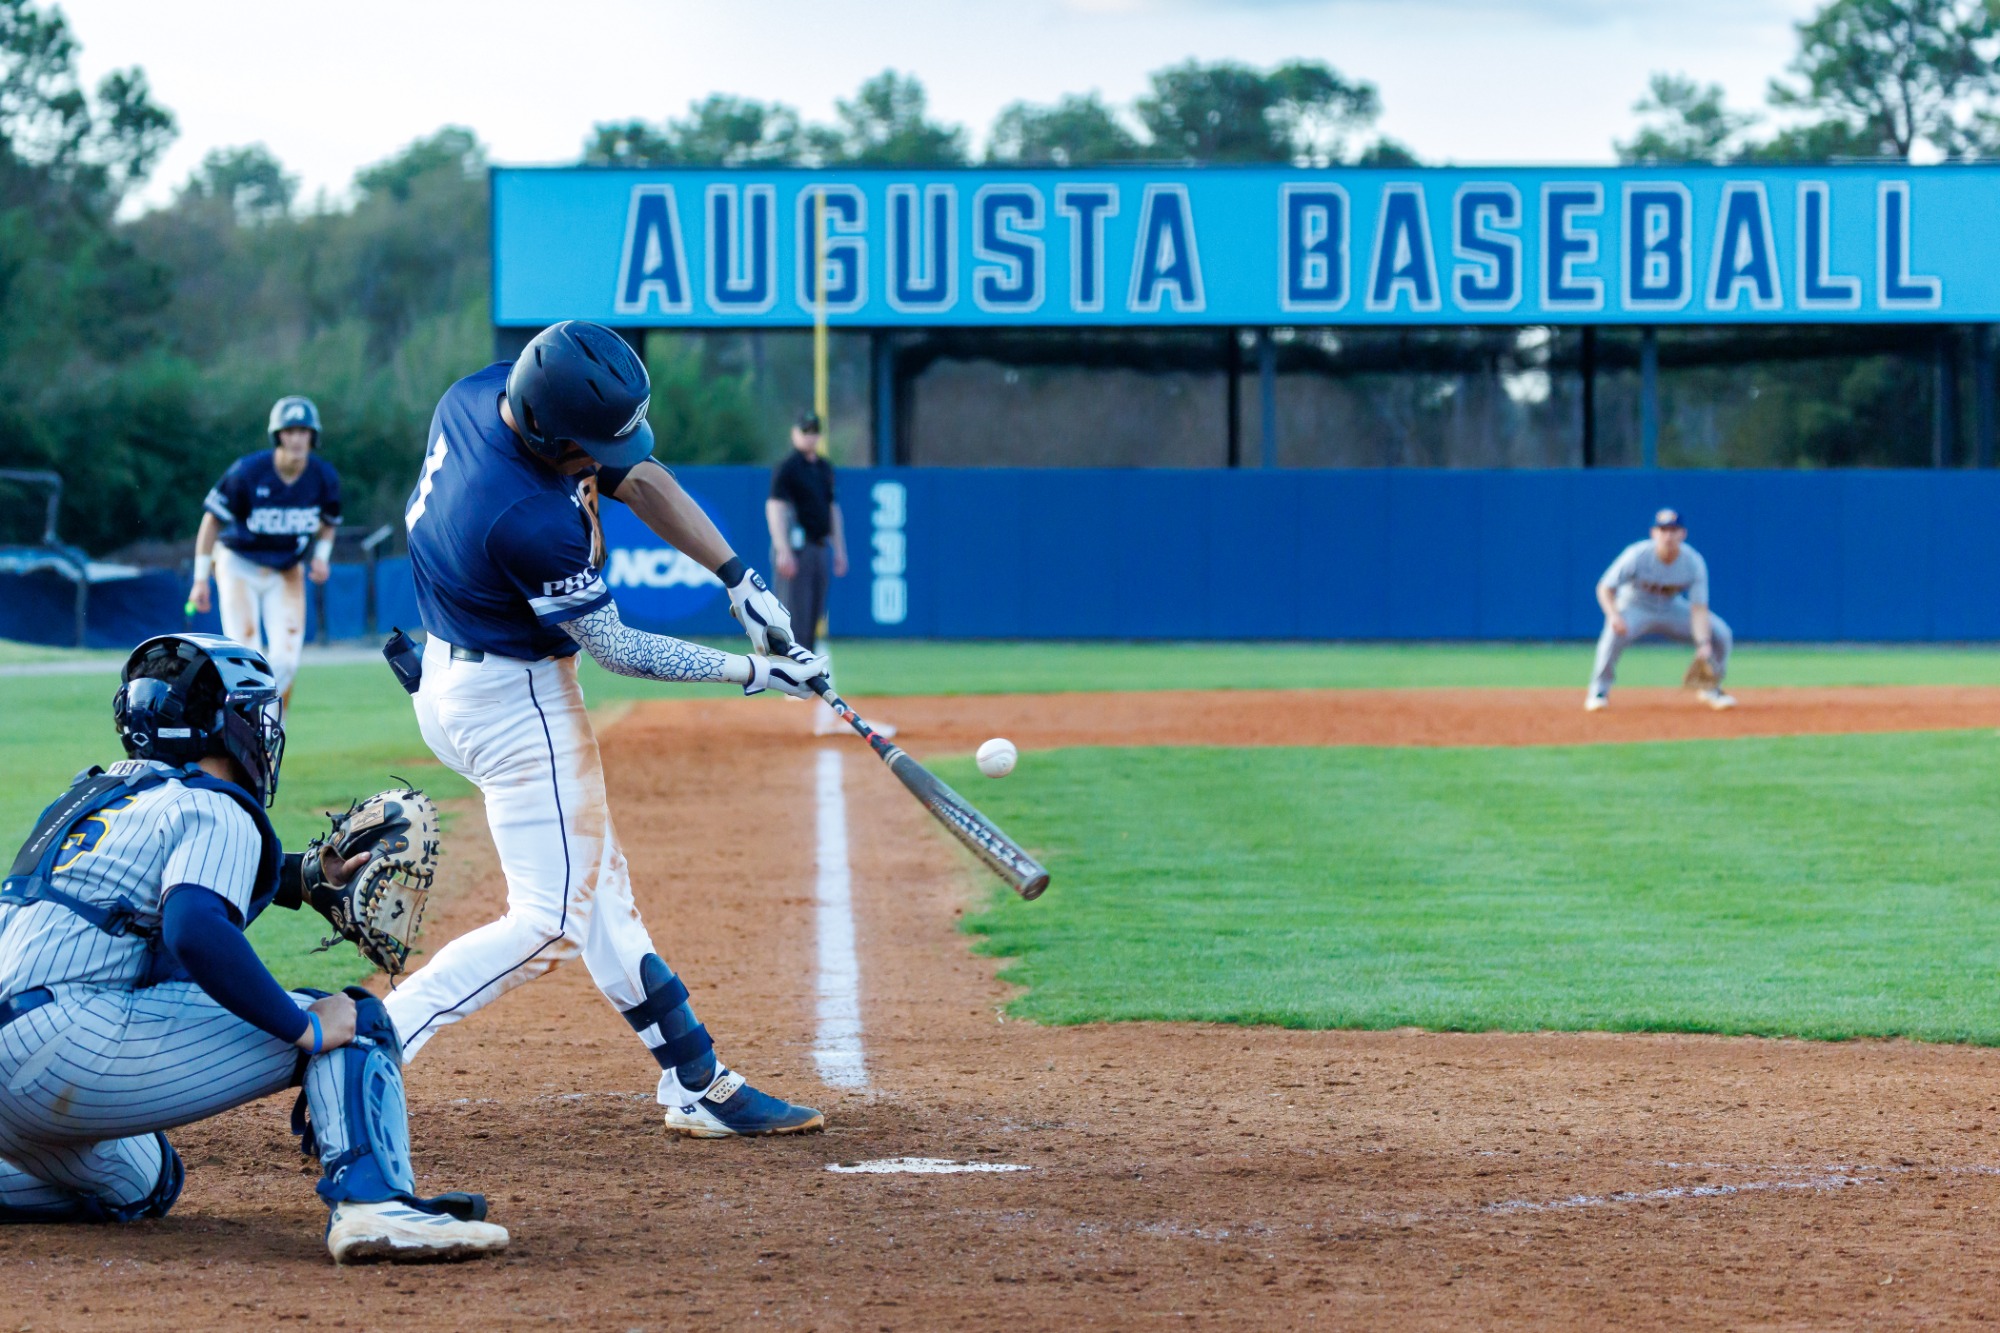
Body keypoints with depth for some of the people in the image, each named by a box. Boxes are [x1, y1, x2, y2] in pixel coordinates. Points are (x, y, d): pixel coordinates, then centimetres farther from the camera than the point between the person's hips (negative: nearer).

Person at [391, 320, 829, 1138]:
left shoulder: (481, 391, -8)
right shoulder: (531, 520, -34)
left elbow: (638, 476, 3)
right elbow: (614, 649, -19)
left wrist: (740, 580, -4)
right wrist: (748, 671, -11)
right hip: (514, 702, -10)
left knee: (598, 890, 14)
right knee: (552, 919, -6)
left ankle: (697, 1085, 21)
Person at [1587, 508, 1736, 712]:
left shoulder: (1694, 562, -19)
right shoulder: (1637, 556, -25)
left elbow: (1698, 608, -21)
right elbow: (1605, 588, -19)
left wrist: (1703, 644, -36)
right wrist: (1614, 615, -39)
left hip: (1672, 609, 3)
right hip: (1635, 608, -3)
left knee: (1720, 632, -12)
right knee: (1616, 633, -37)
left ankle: (1712, 689, 12)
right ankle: (1599, 691, -19)